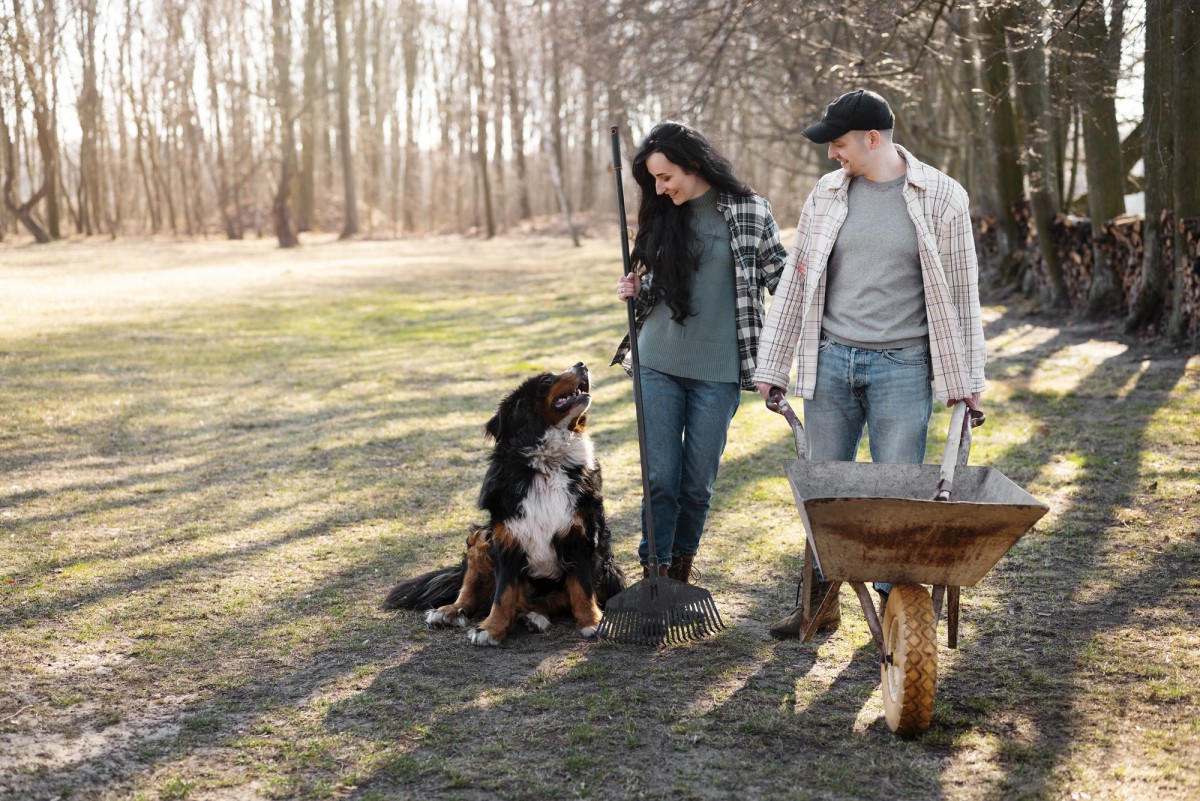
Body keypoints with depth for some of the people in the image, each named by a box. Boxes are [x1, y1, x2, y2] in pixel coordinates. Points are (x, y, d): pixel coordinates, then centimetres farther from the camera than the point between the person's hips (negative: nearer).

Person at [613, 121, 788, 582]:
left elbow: (782, 281, 1)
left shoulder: (750, 211, -2)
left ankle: (680, 573, 22)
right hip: (658, 365, 3)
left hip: (717, 371, -2)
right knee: (660, 476, -1)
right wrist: (634, 293, -1)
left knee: (698, 481, 6)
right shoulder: (662, 215, 9)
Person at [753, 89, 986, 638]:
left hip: (902, 366, -3)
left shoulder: (941, 197, -4)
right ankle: (820, 600, 21)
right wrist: (771, 366, 7)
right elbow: (797, 280, 9)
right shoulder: (827, 193, 5)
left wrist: (968, 381, 1)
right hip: (830, 360, 3)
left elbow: (961, 294, 1)